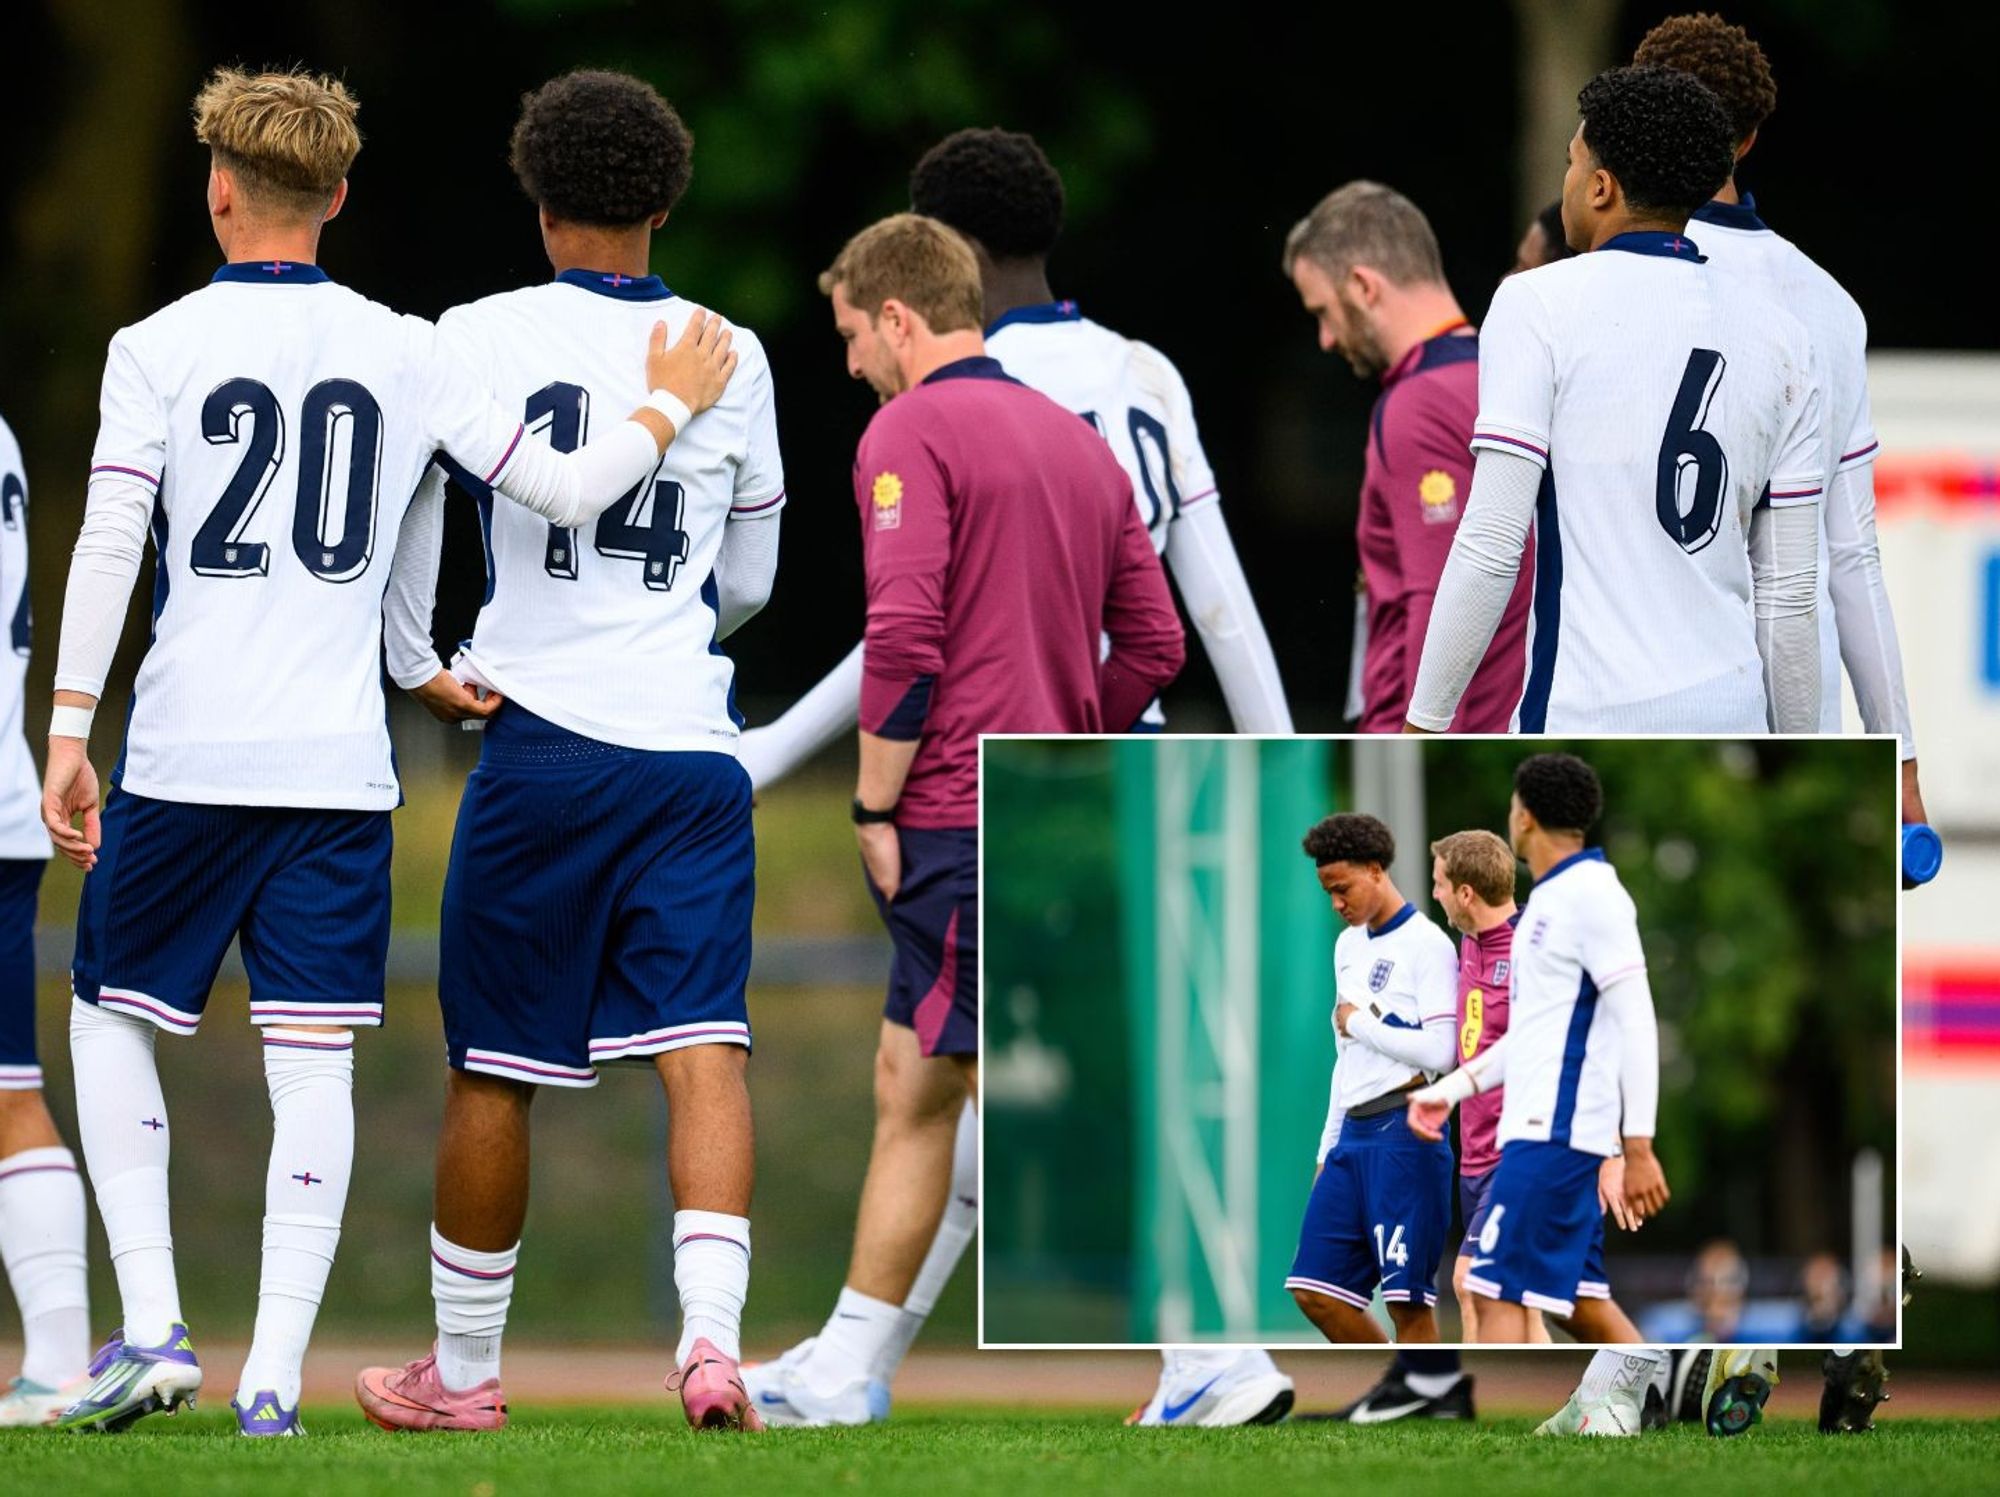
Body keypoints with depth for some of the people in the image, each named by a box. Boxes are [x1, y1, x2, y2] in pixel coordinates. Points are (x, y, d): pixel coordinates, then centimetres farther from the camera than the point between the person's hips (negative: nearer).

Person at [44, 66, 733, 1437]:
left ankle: (153, 1326, 3)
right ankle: (276, 1372, -3)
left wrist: (70, 733, -6)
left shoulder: (159, 347, -1)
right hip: (339, 767, 2)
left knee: (111, 1021, 14)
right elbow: (565, 491, 6)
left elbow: (108, 543, -8)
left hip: (186, 758, -2)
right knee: (314, 1063, 3)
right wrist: (670, 410, 23)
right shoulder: (405, 354, 5)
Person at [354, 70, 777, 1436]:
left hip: (541, 741, -2)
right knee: (703, 1049, -2)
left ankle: (465, 1367, 19)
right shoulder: (733, 362, 7)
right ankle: (713, 1330, -21)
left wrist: (416, 667, 25)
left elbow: (406, 514, 9)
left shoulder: (479, 340, -2)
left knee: (494, 1067, 8)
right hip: (690, 740, 2)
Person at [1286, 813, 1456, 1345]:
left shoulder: (1427, 945, -7)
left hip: (1404, 1133, -8)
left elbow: (1439, 1050, -17)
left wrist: (1359, 1023, -7)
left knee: (1407, 1297, -8)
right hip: (1353, 1133, 8)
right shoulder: (1349, 946, 18)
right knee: (1316, 1291, 3)